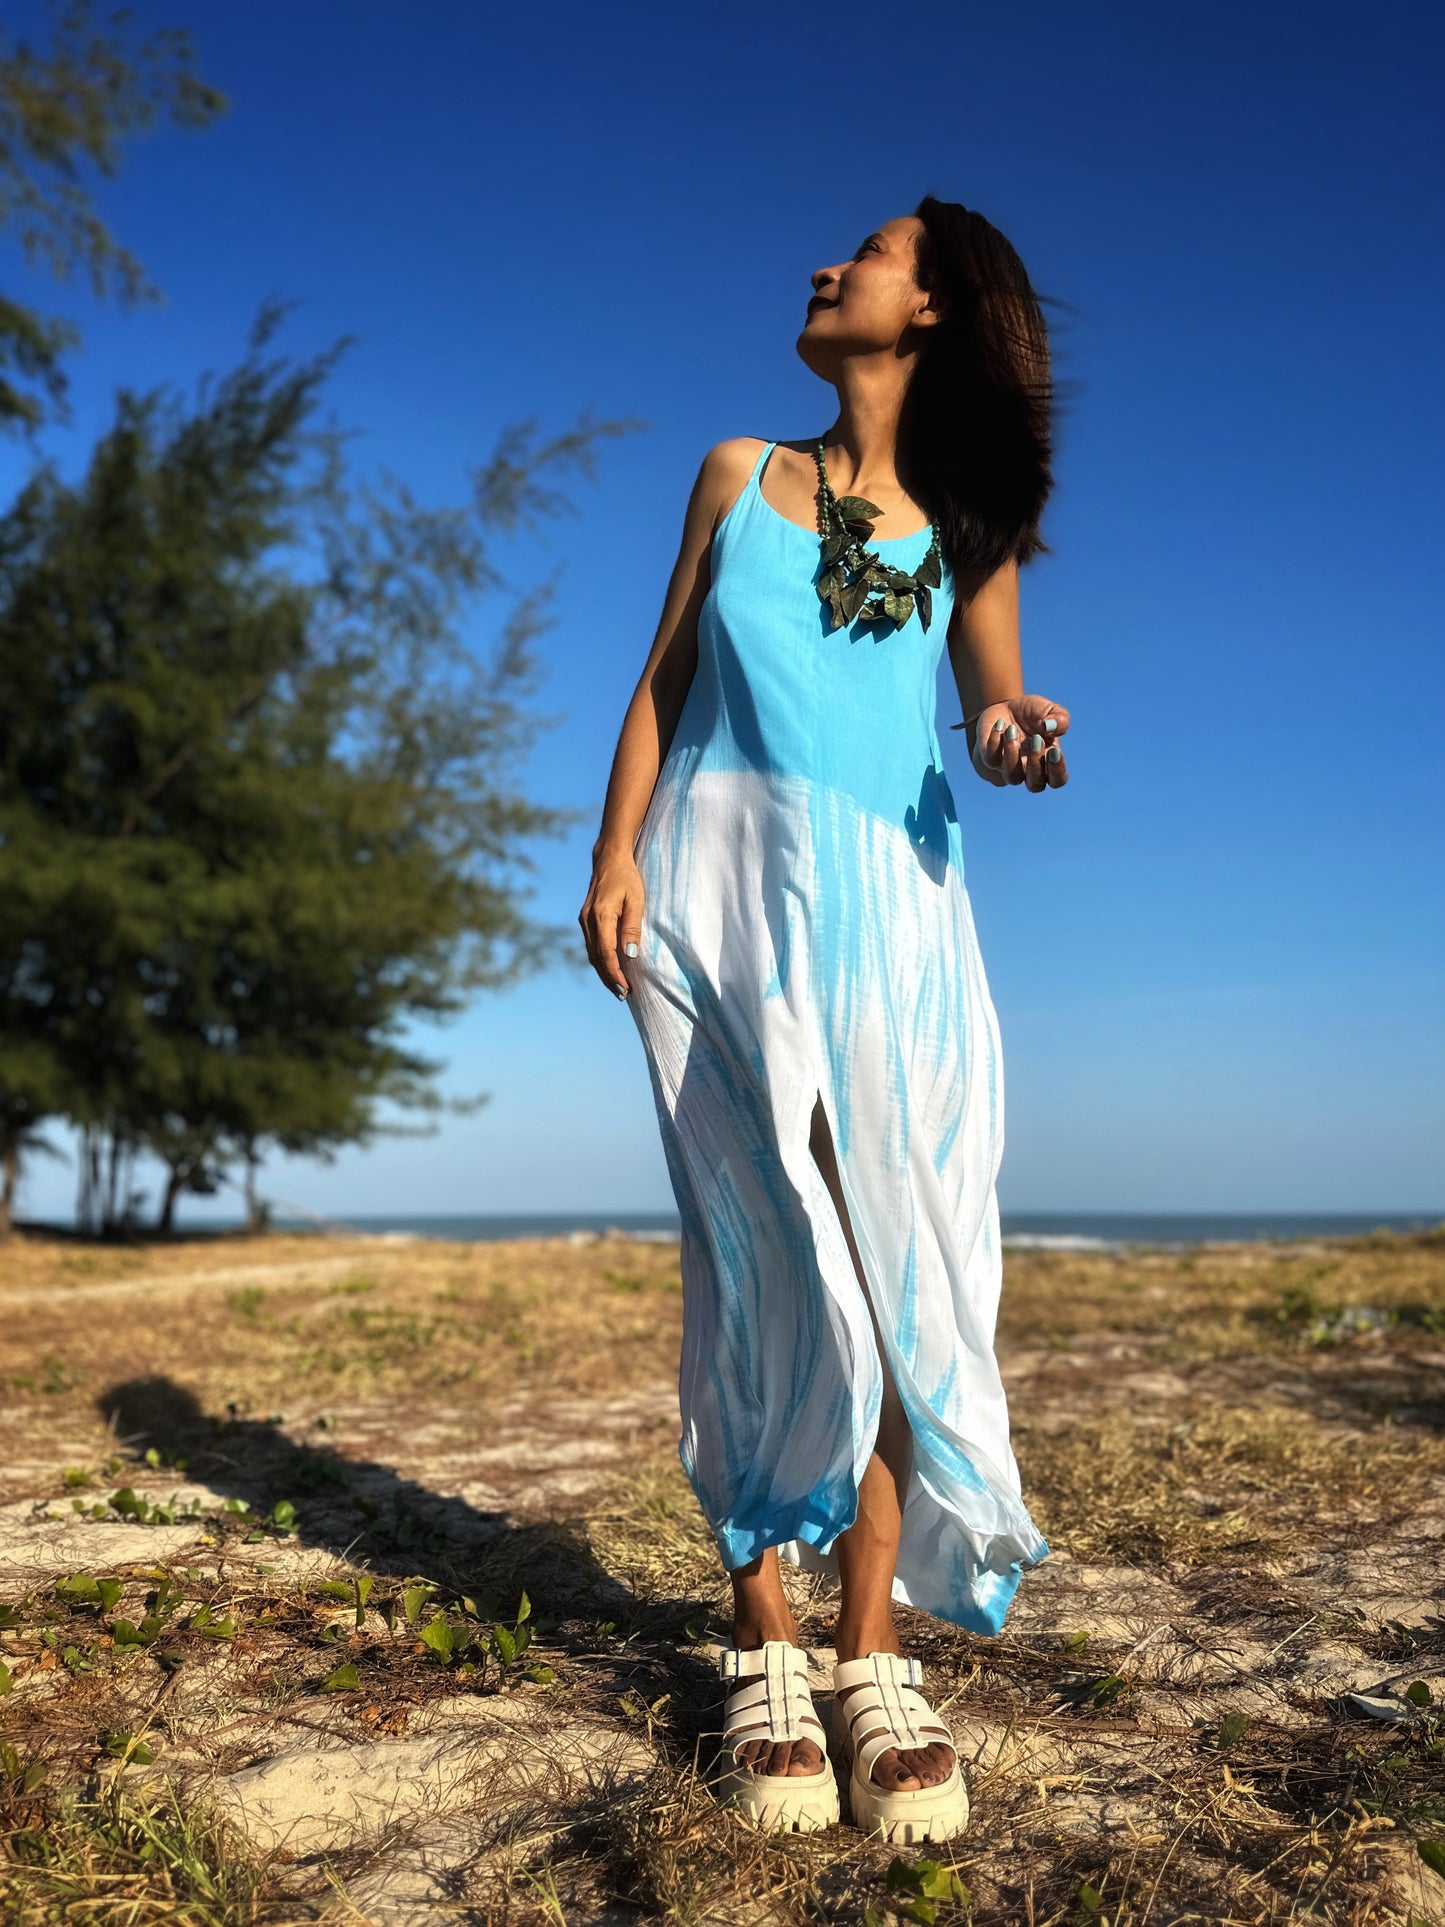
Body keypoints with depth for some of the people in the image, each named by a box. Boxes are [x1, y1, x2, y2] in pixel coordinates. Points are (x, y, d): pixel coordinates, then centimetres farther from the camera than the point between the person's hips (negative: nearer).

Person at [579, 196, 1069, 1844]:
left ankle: (873, 1658, -2)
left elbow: (991, 693, 8)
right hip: (727, 875, 0)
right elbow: (663, 678, 14)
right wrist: (615, 854, 0)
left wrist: (1014, 735, -17)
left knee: (893, 1257, -8)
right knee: (777, 1251, -10)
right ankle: (764, 1648, -1)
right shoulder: (740, 474, 20)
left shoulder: (963, 517, 18)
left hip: (891, 899, 1)